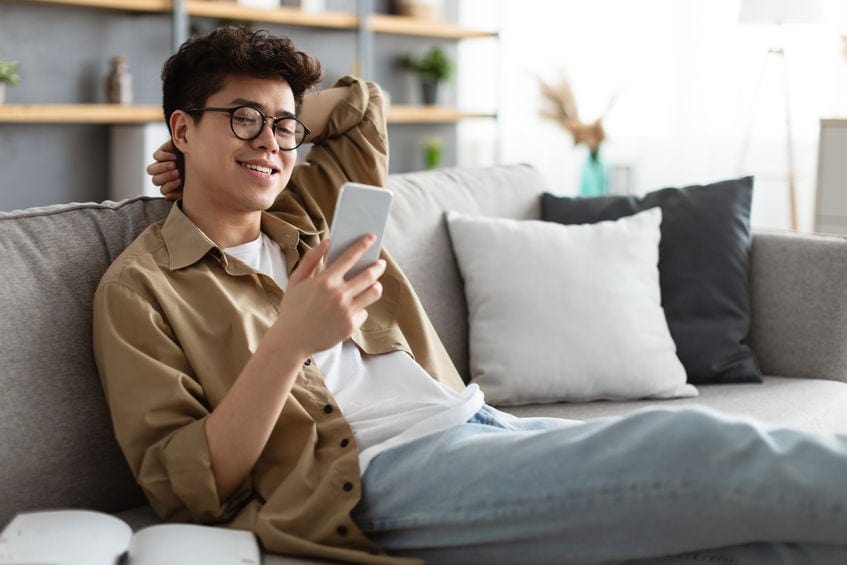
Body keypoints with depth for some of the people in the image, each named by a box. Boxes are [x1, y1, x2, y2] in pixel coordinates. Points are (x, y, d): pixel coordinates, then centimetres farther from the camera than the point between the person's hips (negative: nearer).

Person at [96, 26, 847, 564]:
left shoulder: (307, 216, 22)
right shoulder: (140, 288, 3)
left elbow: (360, 105, 39)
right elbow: (186, 492, -5)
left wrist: (222, 157, 25)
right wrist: (289, 341, -17)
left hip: (475, 420, 7)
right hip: (378, 471, -7)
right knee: (699, 449, -26)